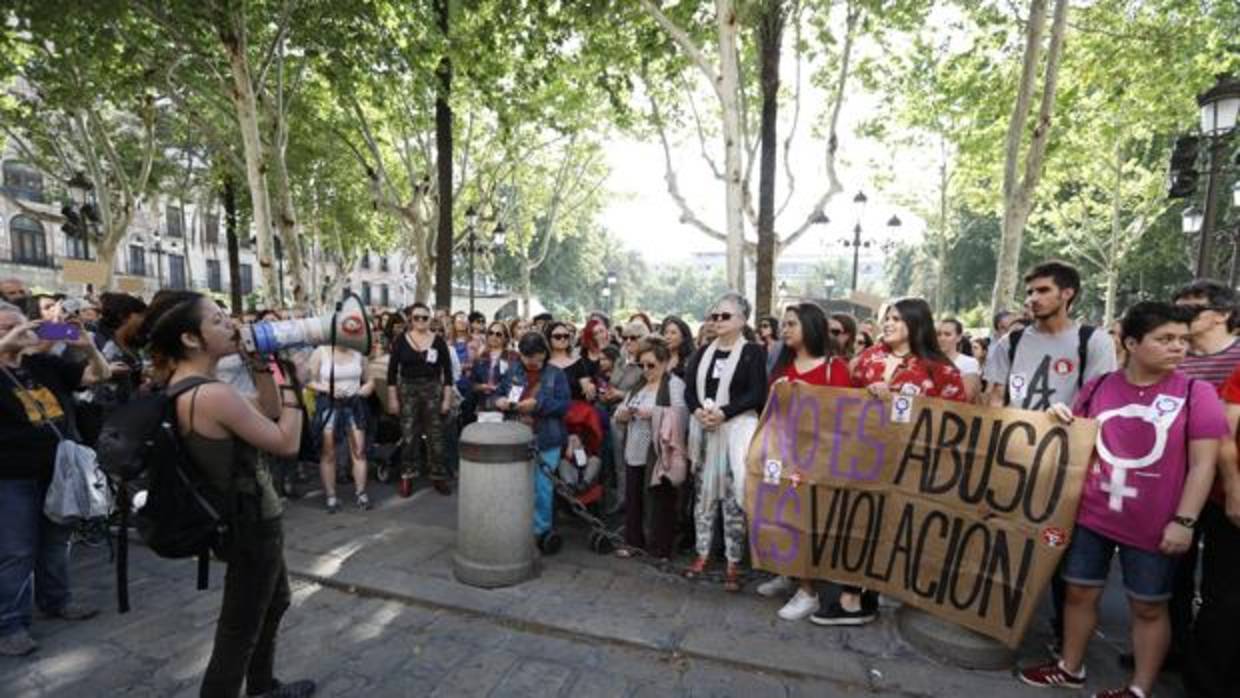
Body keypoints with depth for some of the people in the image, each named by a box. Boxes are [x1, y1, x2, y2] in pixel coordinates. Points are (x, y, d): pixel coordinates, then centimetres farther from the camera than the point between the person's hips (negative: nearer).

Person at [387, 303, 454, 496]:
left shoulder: (438, 341, 0)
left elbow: (447, 371, 1)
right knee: (408, 435, 2)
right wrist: (392, 397, -2)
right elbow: (392, 370, 2)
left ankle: (438, 476, 13)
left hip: (433, 390, 0)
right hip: (407, 390, 0)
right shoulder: (401, 340, 1)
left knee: (435, 435, 4)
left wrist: (447, 397, -4)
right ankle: (407, 476, 12)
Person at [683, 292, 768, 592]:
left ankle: (733, 563, 9)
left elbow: (757, 394, -11)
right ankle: (702, 554, 23)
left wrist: (723, 412, -20)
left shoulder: (753, 352, -2)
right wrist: (698, 410, -14)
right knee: (704, 492, 11)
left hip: (736, 429, -5)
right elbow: (689, 389, 7)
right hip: (703, 429, 5)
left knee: (733, 496, -3)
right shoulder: (703, 352, 13)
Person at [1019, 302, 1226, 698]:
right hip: (1091, 515, 3)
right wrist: (1061, 419, -6)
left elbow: (1203, 464, -8)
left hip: (1154, 526, -3)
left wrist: (1184, 521, -13)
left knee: (1149, 607, 12)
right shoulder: (1097, 387, 1)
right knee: (1080, 592, 13)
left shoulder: (1196, 393, -7)